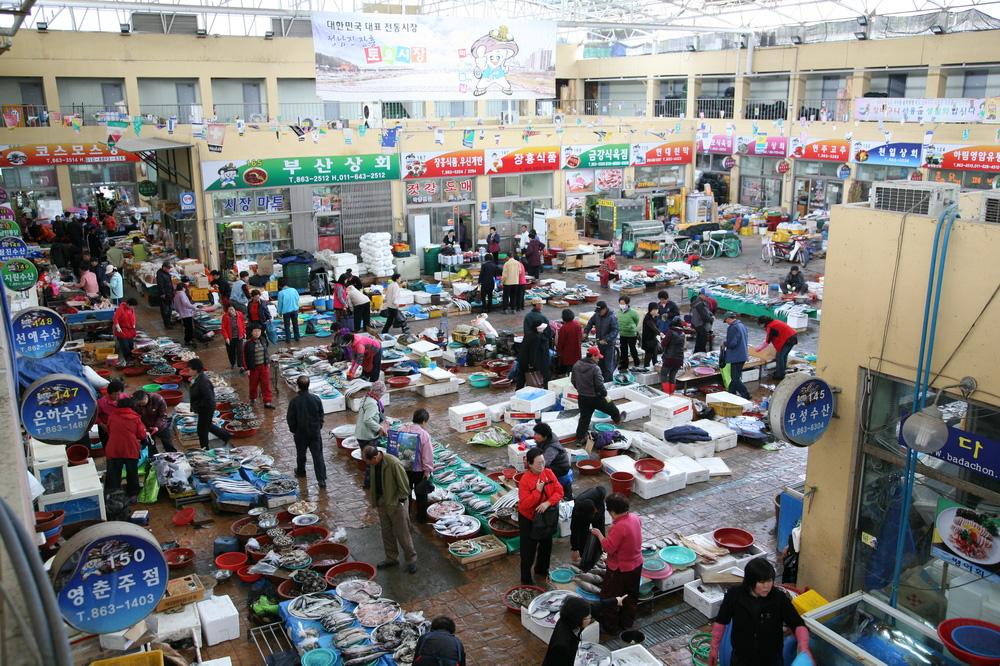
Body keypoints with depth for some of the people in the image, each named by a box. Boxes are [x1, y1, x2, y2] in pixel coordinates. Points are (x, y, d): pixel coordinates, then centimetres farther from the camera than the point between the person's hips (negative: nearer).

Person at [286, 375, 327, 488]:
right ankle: (322, 479, 0)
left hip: (300, 433, -1)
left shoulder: (294, 401, -18)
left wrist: (293, 430, 8)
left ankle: (300, 471, 43)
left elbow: (290, 418, -9)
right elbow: (321, 415, 1)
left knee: (301, 453, 22)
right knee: (318, 455, 3)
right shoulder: (316, 399, -10)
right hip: (315, 432, 1)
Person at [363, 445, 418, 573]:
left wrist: (401, 500, -14)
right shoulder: (374, 463, -4)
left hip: (396, 503, -7)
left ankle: (411, 559, 18)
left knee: (402, 533, 3)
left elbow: (404, 484, -19)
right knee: (387, 533, 17)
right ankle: (391, 558, 32)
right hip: (382, 503, 7)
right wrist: (375, 499, 12)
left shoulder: (394, 464, -27)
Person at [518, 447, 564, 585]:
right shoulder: (525, 480, -25)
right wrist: (538, 490, -33)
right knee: (528, 549, 5)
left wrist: (548, 503, -25)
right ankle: (526, 579, 21)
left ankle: (542, 570, 45)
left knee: (546, 544, 22)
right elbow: (525, 504, -27)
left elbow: (559, 491, -10)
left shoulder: (549, 473, -9)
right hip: (529, 519, -5)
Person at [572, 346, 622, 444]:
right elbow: (599, 384, -22)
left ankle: (580, 438, 15)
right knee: (611, 408, 22)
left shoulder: (577, 365, -2)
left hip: (582, 397, 5)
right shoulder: (595, 368, -23)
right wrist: (604, 394, -5)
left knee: (584, 417, 14)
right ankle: (618, 419, 49)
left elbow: (573, 380, 8)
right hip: (595, 397, -5)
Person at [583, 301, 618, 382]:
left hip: (609, 344, -7)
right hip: (600, 343, 7)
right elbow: (590, 323, 16)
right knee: (601, 362, 17)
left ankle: (608, 381, 1)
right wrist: (585, 332, 2)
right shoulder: (597, 315, 0)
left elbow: (615, 331, -22)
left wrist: (606, 339, -28)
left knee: (608, 364, -5)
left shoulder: (612, 317, -20)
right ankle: (603, 378, 30)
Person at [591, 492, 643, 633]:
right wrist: (613, 531, 6)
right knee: (631, 595, 24)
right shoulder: (634, 517, -7)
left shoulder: (619, 527, -33)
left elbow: (608, 548, -27)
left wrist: (599, 534, -15)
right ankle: (627, 622, 41)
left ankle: (610, 626, 26)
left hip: (620, 569, -8)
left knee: (609, 598, 13)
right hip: (636, 564, 8)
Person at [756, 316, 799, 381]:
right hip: (793, 337, 10)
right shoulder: (774, 321, 16)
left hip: (788, 339, -10)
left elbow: (767, 342, -8)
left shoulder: (770, 327, -12)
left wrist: (759, 348, 1)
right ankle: (781, 372, 31)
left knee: (780, 356, 0)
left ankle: (779, 375, 5)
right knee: (784, 355, 21)